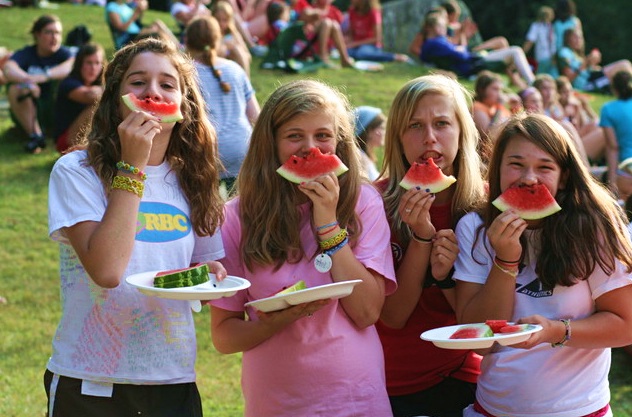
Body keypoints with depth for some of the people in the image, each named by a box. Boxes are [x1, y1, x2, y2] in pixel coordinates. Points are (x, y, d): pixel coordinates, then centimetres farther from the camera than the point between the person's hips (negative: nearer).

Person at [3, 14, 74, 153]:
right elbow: (9, 70, -25)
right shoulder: (25, 54, -3)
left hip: (55, 109, 0)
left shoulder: (63, 53, -2)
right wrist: (28, 80, -46)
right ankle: (35, 134, -31)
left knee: (62, 81, -24)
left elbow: (72, 64, -28)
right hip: (29, 111, 0)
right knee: (15, 88, -27)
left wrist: (42, 77, -43)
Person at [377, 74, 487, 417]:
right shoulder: (376, 202, -12)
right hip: (393, 387, -1)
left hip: (462, 382, 2)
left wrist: (446, 275, -22)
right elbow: (393, 316, -14)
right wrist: (421, 237, -24)